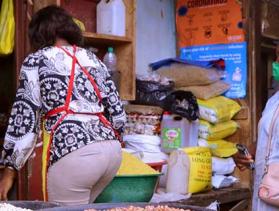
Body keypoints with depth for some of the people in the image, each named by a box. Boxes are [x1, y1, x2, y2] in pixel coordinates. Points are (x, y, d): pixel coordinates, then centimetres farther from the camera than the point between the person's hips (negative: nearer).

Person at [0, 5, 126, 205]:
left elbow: (24, 118, 0)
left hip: (74, 154, -6)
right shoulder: (93, 58, 20)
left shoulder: (37, 60, 6)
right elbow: (118, 114, 16)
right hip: (113, 149, 6)